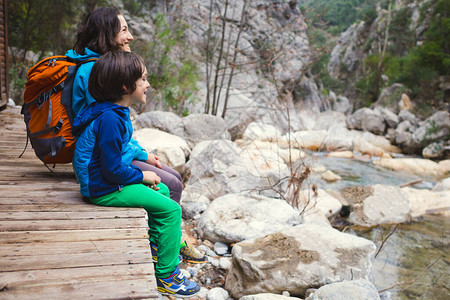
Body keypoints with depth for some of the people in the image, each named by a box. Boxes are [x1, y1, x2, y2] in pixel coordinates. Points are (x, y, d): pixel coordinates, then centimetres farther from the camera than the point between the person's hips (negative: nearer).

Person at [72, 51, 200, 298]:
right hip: (106, 191, -11)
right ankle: (165, 276, 0)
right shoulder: (110, 119, -26)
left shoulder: (115, 112, 8)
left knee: (163, 191, 22)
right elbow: (112, 169, -26)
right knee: (171, 209, -11)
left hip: (112, 181, 11)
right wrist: (142, 176, -12)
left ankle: (156, 247, 35)